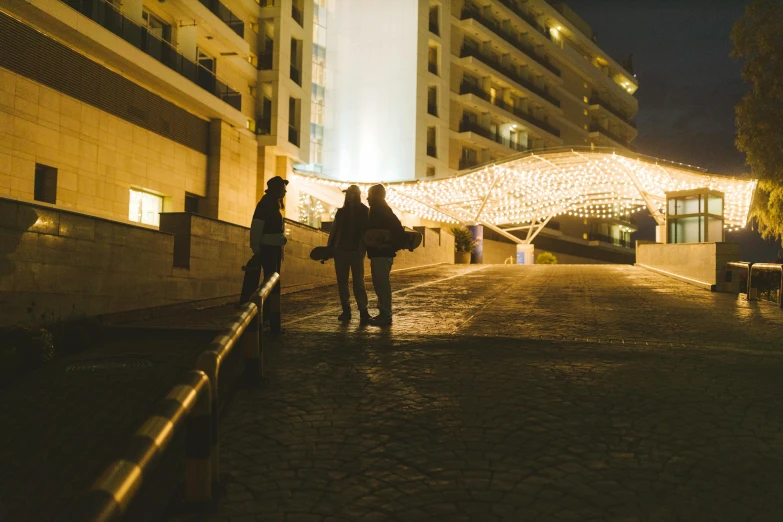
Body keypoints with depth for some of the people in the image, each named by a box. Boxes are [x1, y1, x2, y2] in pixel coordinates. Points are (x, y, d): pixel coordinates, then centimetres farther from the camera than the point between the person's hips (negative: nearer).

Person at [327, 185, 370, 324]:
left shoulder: (364, 211, 0)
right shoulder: (341, 211, 11)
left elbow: (367, 230, -6)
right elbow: (334, 231, 11)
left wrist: (363, 248, -18)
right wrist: (329, 248, 5)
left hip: (356, 251, -4)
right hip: (340, 250, 4)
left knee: (358, 282, -7)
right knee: (342, 282, 6)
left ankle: (363, 311, -8)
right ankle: (346, 311, 12)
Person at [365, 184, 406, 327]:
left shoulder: (383, 211, -13)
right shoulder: (378, 211, 16)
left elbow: (398, 230, -22)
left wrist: (392, 247, -21)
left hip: (382, 254, -10)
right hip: (378, 253, 10)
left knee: (382, 284, -7)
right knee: (380, 284, 14)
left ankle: (386, 315, -3)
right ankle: (383, 313, 20)